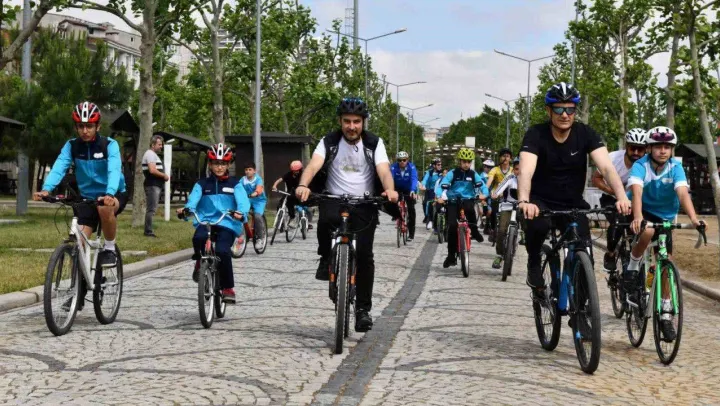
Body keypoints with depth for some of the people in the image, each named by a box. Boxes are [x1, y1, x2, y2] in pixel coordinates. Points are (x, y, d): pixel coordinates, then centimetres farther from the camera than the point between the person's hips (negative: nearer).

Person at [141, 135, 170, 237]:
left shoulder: (153, 154, 21)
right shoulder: (150, 154, -12)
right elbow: (152, 170, -23)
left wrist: (164, 176, 12)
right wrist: (164, 175, -12)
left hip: (156, 185, 11)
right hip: (152, 185, -11)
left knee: (151, 209, 13)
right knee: (151, 209, -10)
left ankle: (148, 230, 17)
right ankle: (148, 231, -10)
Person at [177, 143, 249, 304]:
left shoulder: (234, 184, 9)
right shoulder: (202, 184, 13)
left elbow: (242, 201, -8)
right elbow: (193, 199, -5)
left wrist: (241, 213, -31)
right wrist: (186, 209, -28)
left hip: (227, 224, -1)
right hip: (206, 221, 1)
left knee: (222, 251, -26)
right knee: (199, 238, -33)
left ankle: (228, 288, -8)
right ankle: (200, 261, 2)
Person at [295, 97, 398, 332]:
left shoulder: (374, 143, -2)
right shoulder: (329, 142, -2)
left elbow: (383, 170, -17)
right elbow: (314, 165, -18)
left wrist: (390, 190, -39)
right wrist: (303, 185, -40)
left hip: (364, 204, 0)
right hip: (334, 199, 0)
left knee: (364, 254, -11)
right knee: (327, 218, -36)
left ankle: (363, 308, 3)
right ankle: (326, 258, -6)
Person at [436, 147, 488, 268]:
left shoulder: (473, 174, -1)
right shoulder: (452, 173, -7)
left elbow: (482, 185, -8)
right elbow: (442, 185, -16)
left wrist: (484, 194, -31)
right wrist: (440, 197, -36)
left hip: (468, 200, 1)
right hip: (453, 202, -1)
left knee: (470, 208, -37)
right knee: (452, 226, -12)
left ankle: (474, 230, -10)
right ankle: (451, 255, -1)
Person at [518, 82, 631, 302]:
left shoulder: (585, 134, -11)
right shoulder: (536, 134, -17)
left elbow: (607, 167, -23)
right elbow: (525, 171, -32)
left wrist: (622, 197, -41)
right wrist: (524, 201, -53)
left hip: (573, 204, 3)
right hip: (541, 201, -3)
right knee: (537, 224, -36)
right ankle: (534, 264, -6)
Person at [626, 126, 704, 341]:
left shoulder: (675, 167, -16)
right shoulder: (640, 166, -22)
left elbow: (683, 193, -29)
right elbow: (636, 191, -38)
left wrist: (693, 218, -46)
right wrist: (637, 217, -56)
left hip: (665, 217, 3)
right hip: (643, 213, -3)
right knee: (647, 232, -38)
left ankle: (666, 314, 11)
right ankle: (632, 269, -11)